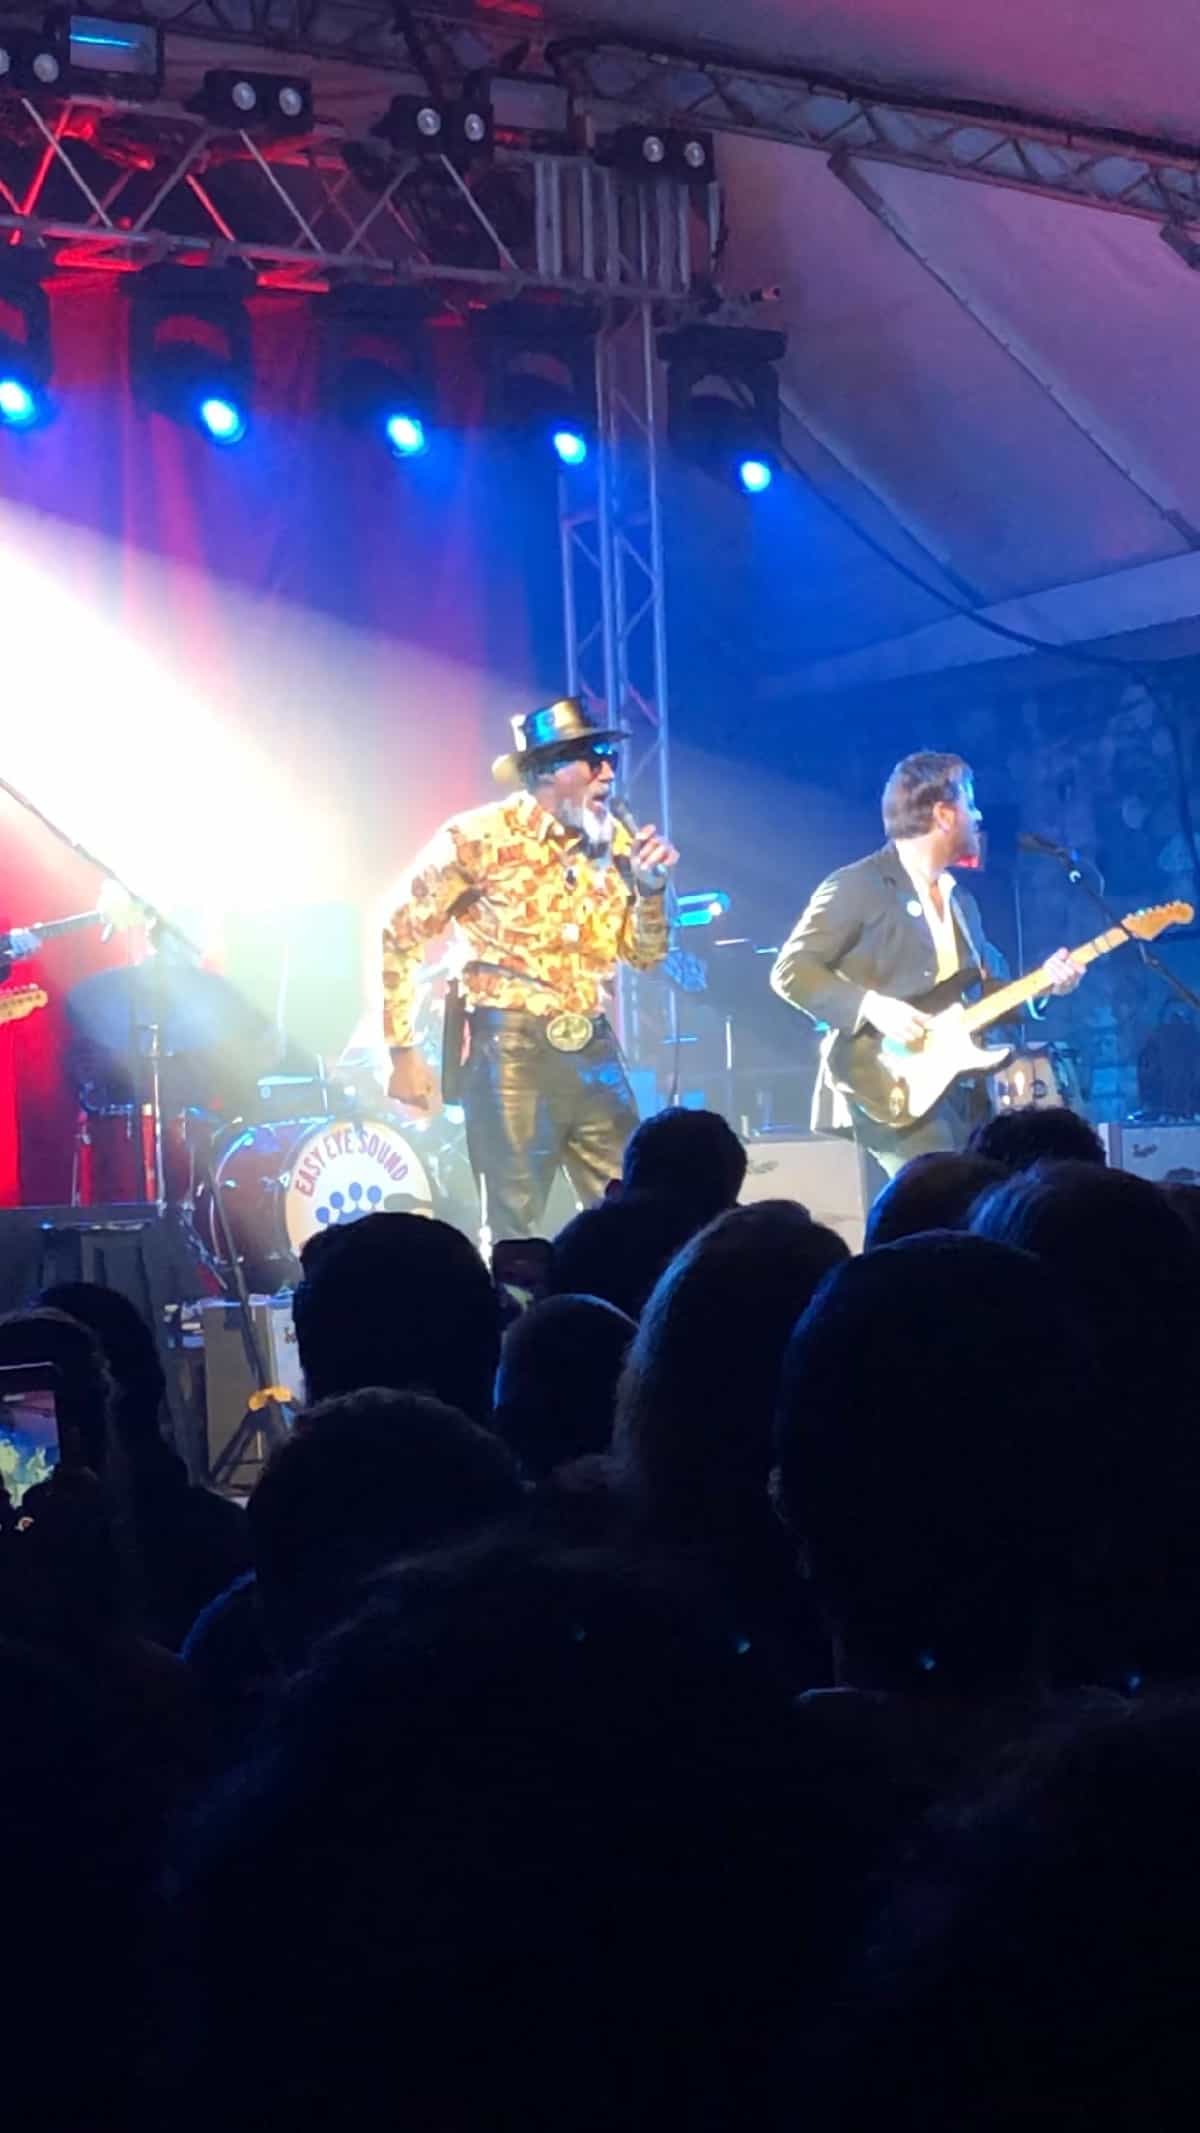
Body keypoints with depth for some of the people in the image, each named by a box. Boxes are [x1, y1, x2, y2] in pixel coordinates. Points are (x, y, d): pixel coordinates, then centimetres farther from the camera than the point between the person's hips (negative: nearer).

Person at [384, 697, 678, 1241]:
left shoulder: (615, 842, 7)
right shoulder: (479, 837, -8)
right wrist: (402, 1051, -5)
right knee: (514, 1229, -2)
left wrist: (651, 888, -5)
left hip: (593, 1052, 5)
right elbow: (396, 938, -3)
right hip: (511, 1050, -5)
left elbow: (644, 955, 14)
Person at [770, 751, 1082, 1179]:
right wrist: (871, 1006, -20)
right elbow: (790, 971, -10)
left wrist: (1040, 982, 4)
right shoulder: (857, 886, -6)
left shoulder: (960, 900, 20)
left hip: (960, 1094, 8)